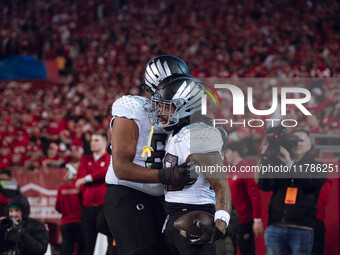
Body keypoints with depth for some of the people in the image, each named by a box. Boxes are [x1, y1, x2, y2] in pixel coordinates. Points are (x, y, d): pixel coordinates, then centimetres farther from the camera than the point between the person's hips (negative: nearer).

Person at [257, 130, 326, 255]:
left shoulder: (315, 167, 11)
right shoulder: (278, 164, 14)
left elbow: (313, 184, -9)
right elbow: (264, 186, 2)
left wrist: (291, 165, -14)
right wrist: (266, 161, -8)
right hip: (276, 226, 2)